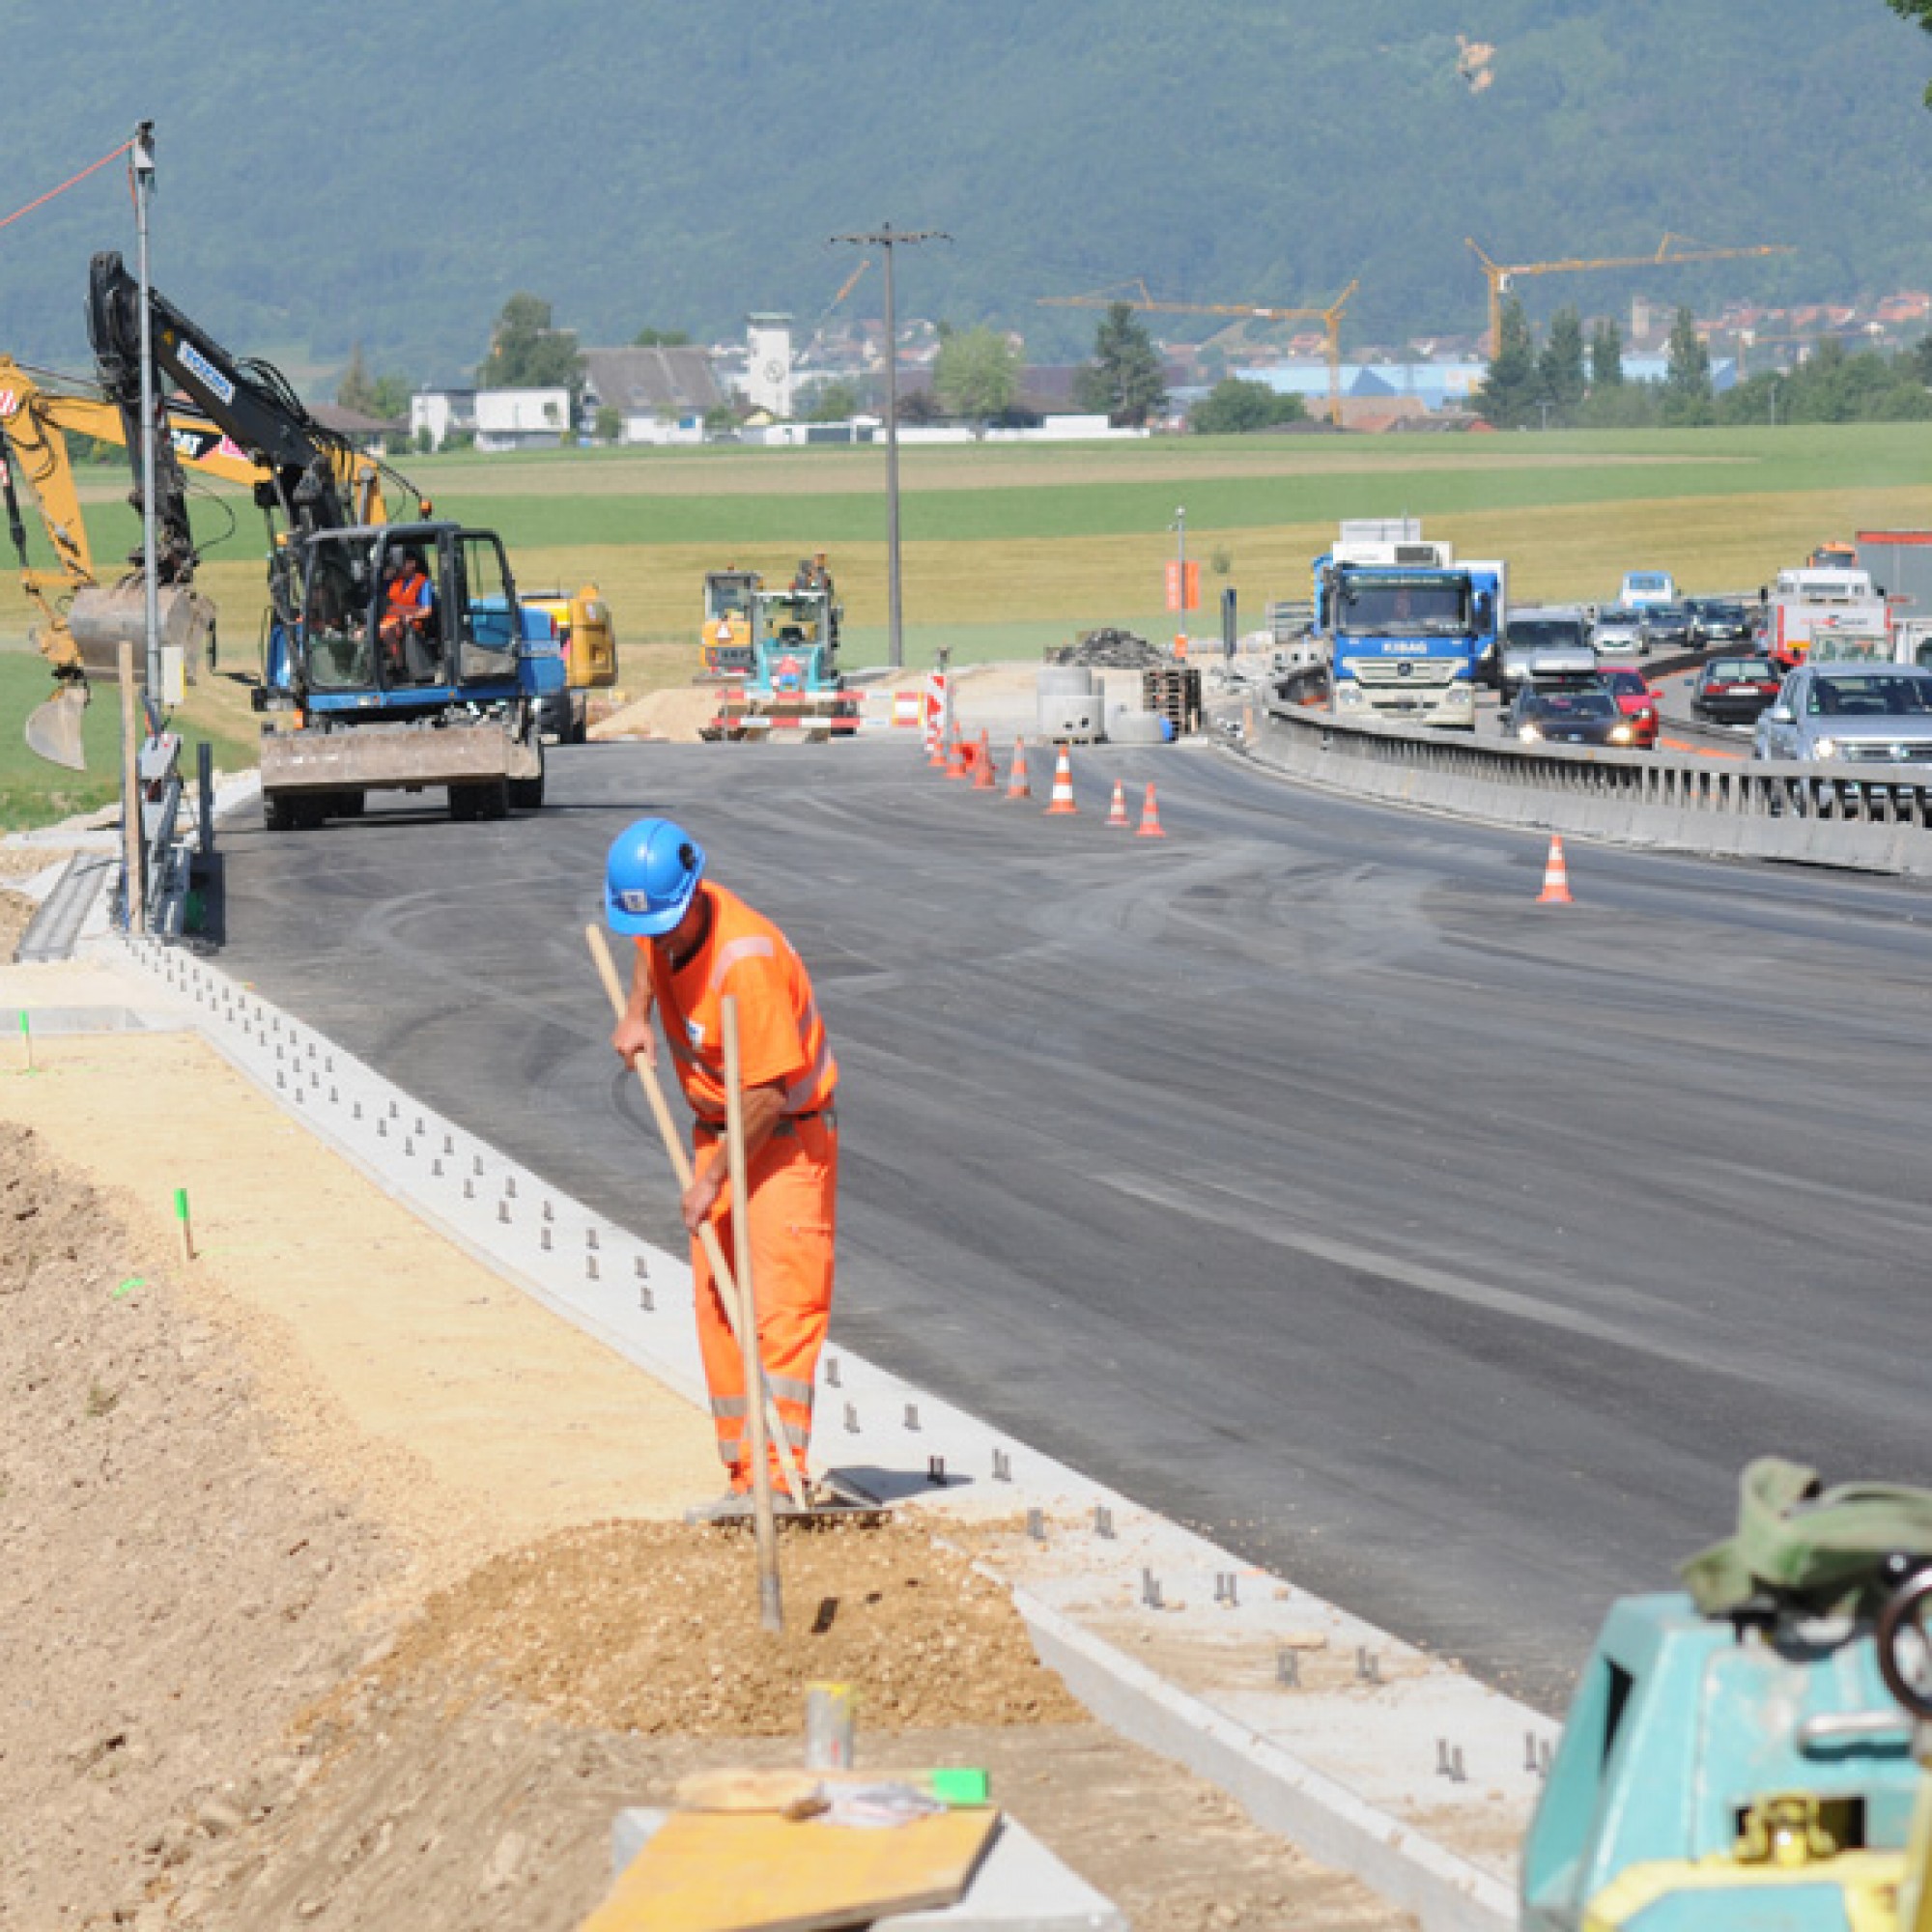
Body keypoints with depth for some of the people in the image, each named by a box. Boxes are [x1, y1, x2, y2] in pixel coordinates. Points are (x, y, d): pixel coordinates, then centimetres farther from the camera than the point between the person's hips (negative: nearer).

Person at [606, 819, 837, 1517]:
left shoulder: (745, 961, -31)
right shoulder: (667, 914, -6)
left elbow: (770, 1092, -28)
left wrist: (712, 1181, -20)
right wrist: (637, 1013, 5)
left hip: (787, 1133, -9)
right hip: (718, 1128, 9)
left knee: (783, 1302, -15)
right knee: (717, 1305, 7)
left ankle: (782, 1476, -22)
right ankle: (744, 1475, 11)